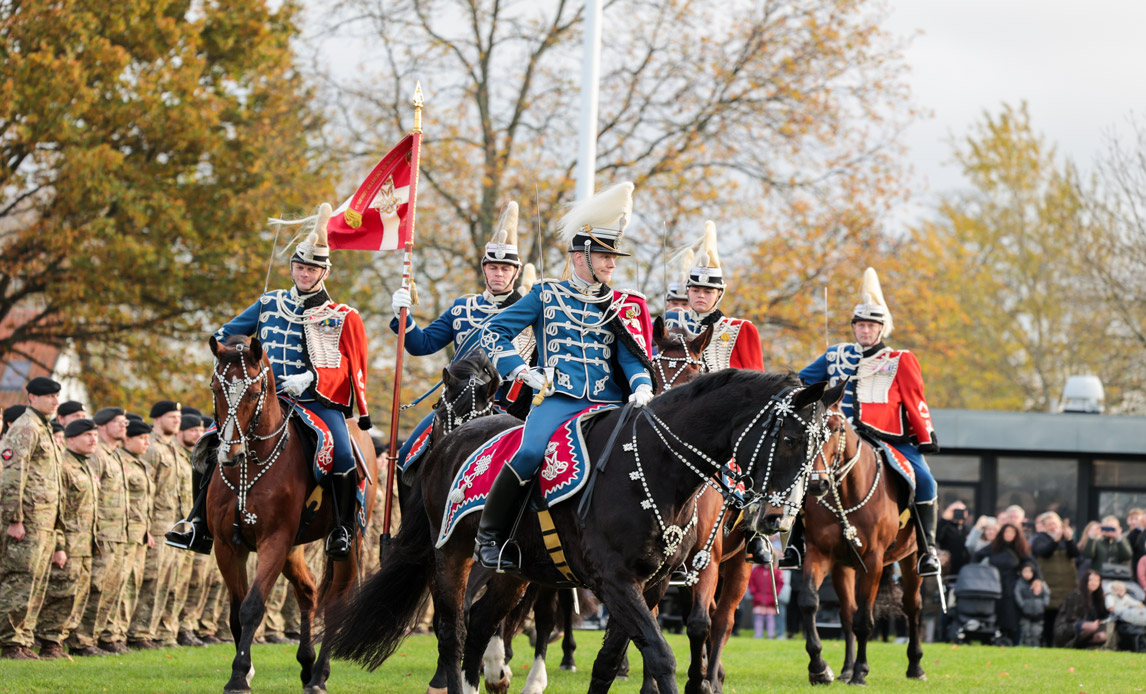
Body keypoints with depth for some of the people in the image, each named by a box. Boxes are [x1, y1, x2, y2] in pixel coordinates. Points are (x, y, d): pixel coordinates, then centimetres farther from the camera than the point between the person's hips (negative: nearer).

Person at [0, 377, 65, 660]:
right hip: (29, 517, -10)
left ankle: (24, 643, 12)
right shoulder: (25, 428, -9)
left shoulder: (45, 430, 21)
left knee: (36, 586, 9)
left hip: (46, 520, 10)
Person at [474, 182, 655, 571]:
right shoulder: (547, 296, 10)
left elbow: (633, 357, 11)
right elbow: (494, 334, 9)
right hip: (558, 398, -3)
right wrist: (523, 372, -3)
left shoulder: (621, 307, 18)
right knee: (530, 453, -30)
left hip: (609, 404, 3)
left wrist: (642, 386, -11)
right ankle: (489, 537, -14)